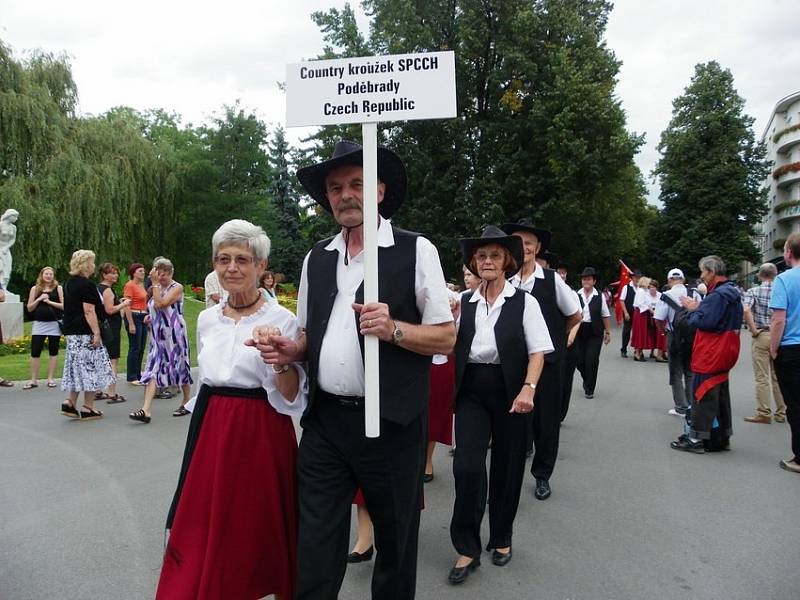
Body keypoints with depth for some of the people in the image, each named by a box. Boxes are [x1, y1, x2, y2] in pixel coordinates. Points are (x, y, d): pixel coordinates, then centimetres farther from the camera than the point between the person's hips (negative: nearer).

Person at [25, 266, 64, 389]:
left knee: (53, 351, 5)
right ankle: (33, 380, 4)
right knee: (35, 351, -3)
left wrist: (49, 302, -13)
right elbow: (29, 308, 6)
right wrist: (39, 299, -8)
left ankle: (50, 378, 12)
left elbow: (64, 306, -5)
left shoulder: (58, 288, 3)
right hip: (39, 324, 1)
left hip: (54, 324, -1)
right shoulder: (35, 289, 8)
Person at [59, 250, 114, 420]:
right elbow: (89, 311, -20)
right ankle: (88, 407, 3)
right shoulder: (87, 284, -14)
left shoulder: (69, 283, 14)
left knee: (78, 366, 16)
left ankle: (70, 403, 13)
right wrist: (96, 333, -20)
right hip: (86, 332, -9)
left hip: (72, 331, 9)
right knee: (91, 367, -1)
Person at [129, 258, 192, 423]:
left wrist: (155, 283, -17)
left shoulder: (177, 287, -8)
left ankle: (186, 403, 25)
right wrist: (150, 316, 8)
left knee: (180, 367, 7)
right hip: (158, 335, 6)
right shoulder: (157, 288, 13)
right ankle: (146, 411, -11)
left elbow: (161, 304, -23)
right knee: (153, 370, -4)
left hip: (174, 334, -6)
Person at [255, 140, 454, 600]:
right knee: (316, 552, 9)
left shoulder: (416, 250, -5)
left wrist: (394, 329, -21)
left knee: (395, 543, 15)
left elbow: (446, 337, -5)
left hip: (391, 423, -3)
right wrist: (291, 351, -2)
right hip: (324, 421, 4)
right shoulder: (317, 258, 11)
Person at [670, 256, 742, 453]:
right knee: (720, 395, 16)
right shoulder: (732, 292, 13)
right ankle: (722, 437, 24)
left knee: (702, 395, -3)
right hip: (724, 354, 10)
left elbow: (704, 322, -24)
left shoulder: (717, 295, -19)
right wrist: (698, 308, 4)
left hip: (710, 356, -10)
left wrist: (692, 310, -7)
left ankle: (696, 439, 2)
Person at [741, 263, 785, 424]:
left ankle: (764, 413, 3)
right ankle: (781, 413, 17)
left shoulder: (753, 291, -4)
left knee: (762, 377, 1)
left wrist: (753, 330, -13)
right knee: (778, 377, 11)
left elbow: (746, 310, -22)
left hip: (761, 336, -3)